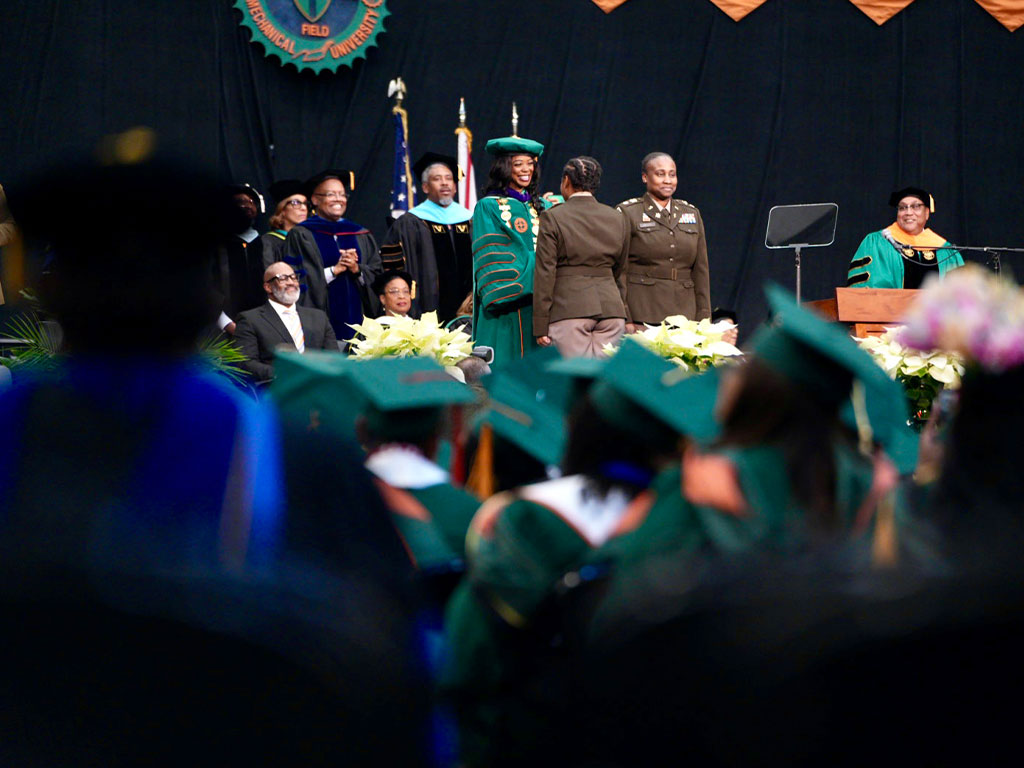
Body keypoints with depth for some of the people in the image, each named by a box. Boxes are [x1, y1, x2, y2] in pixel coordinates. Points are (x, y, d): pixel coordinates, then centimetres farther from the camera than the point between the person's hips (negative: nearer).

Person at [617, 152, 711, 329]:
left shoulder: (691, 213, 17)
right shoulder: (627, 213, 3)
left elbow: (700, 270, 16)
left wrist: (703, 319, 9)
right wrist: (625, 320, -9)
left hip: (684, 314, 4)